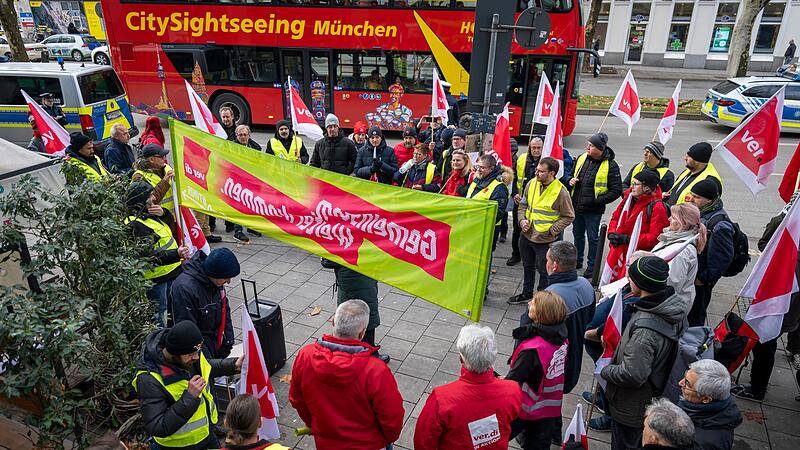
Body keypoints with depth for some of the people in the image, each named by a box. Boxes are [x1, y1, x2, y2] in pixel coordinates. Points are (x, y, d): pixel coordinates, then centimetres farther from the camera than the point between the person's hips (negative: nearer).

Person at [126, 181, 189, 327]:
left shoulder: (148, 213, 5)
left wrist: (163, 213, -8)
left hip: (171, 270, 11)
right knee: (159, 314, 0)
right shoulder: (136, 225, -25)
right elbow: (150, 256, -31)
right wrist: (176, 254, -43)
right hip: (155, 278, -10)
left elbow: (170, 224, 15)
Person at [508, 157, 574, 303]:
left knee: (544, 271, 9)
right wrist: (522, 220, -8)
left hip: (545, 240, -5)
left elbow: (568, 216, -8)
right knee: (528, 267, 23)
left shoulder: (561, 192, -17)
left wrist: (552, 230, -16)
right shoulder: (531, 184, -3)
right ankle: (526, 294, 41)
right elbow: (522, 205, 10)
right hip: (526, 235, 6)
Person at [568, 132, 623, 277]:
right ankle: (577, 260, 39)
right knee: (577, 234, 20)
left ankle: (591, 266, 23)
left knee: (592, 238, 7)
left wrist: (597, 200, -20)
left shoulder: (610, 165, -13)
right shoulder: (582, 158, 3)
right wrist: (570, 180, -4)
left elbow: (616, 191, -12)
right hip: (576, 206, 6)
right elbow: (572, 174, 20)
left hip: (593, 210, -6)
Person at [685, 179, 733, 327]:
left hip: (699, 282, -9)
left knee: (694, 318, 4)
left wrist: (704, 278, -18)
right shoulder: (700, 213, 6)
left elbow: (724, 257, -24)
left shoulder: (719, 224, -23)